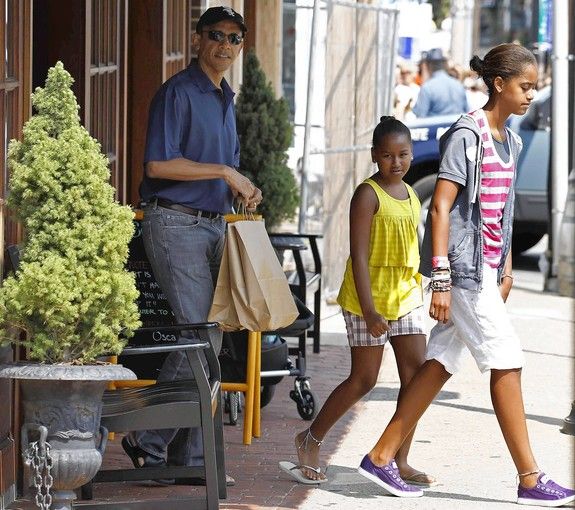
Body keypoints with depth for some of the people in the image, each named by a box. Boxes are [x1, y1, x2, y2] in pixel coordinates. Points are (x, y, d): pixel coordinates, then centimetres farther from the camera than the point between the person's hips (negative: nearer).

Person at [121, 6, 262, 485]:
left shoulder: (226, 100, 19)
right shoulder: (178, 92, -9)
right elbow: (159, 163, -18)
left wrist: (243, 188, 8)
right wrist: (223, 172, -15)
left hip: (213, 226, 9)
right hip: (176, 224, -9)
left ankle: (189, 457, 10)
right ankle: (149, 441, -4)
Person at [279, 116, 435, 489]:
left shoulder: (410, 195, 11)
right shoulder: (368, 194, -12)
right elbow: (359, 255, -17)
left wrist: (417, 291, 20)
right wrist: (369, 310, -23)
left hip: (406, 296, 7)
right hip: (369, 298, -7)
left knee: (417, 373, -1)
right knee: (364, 379, -1)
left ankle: (401, 460, 5)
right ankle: (311, 440, 16)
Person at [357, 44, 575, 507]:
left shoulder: (508, 141, 14)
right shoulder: (467, 135, -13)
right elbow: (441, 208, -16)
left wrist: (506, 269, 20)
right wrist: (440, 279, -20)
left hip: (486, 269, 9)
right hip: (464, 266, -9)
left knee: (441, 363, 8)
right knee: (507, 364, -6)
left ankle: (382, 457, 13)